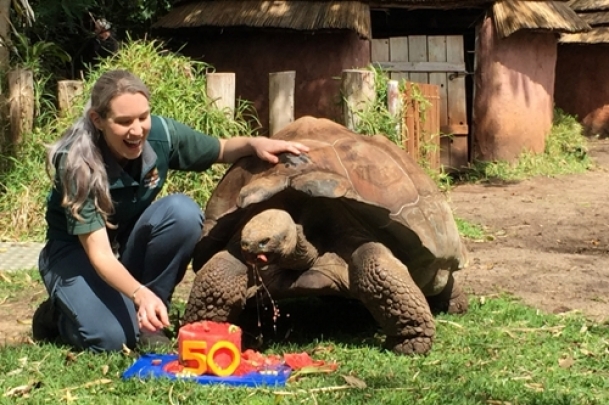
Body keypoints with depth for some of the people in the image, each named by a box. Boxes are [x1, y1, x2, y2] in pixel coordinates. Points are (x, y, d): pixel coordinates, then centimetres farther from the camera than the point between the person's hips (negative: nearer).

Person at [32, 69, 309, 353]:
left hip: (130, 244, 4)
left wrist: (254, 143, -22)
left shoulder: (161, 133, -18)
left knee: (183, 211, -27)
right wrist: (139, 294, -52)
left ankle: (148, 319, -11)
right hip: (76, 252, -4)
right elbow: (99, 253, -34)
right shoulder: (77, 162, -30)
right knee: (112, 337, -30)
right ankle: (58, 314, 6)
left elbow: (222, 150, 1)